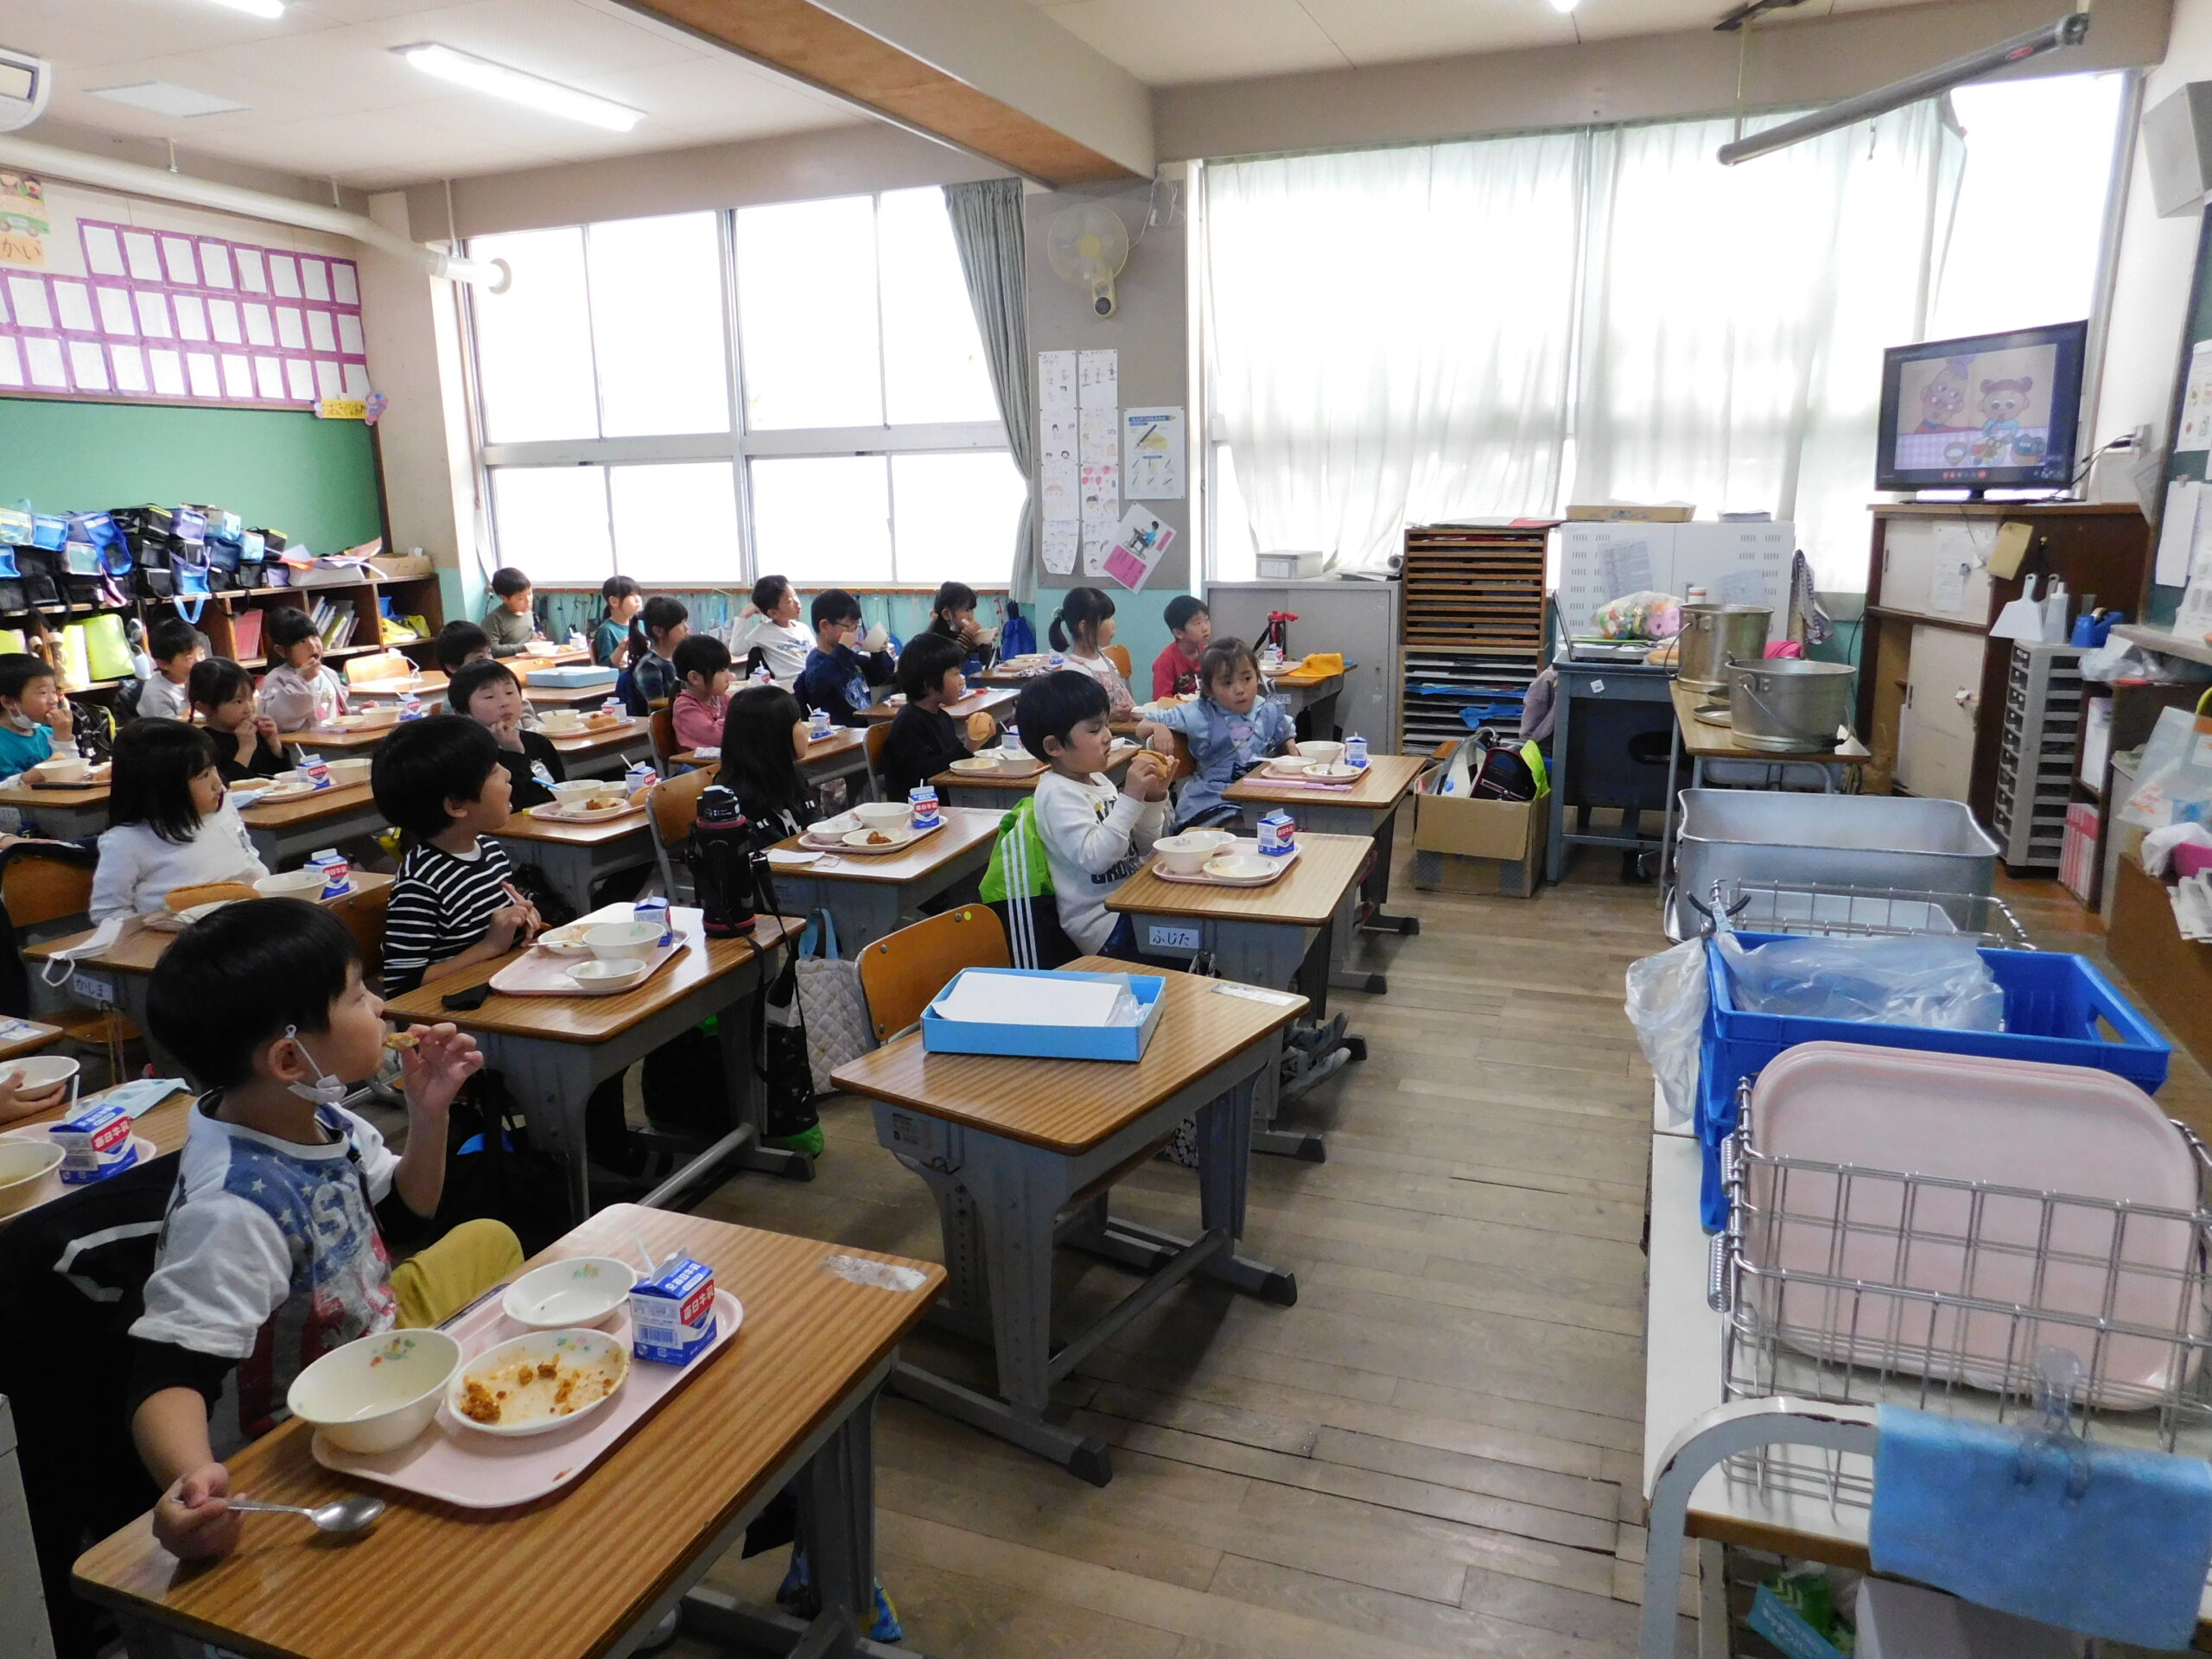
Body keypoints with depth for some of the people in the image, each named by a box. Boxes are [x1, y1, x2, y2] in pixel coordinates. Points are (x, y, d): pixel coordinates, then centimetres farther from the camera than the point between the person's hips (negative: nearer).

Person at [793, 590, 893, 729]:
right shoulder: (816, 660, -7)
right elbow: (818, 684, -31)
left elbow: (878, 678, 31)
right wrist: (842, 650, -26)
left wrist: (878, 655, 11)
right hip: (842, 734, -9)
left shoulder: (849, 656, 17)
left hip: (866, 724, 9)